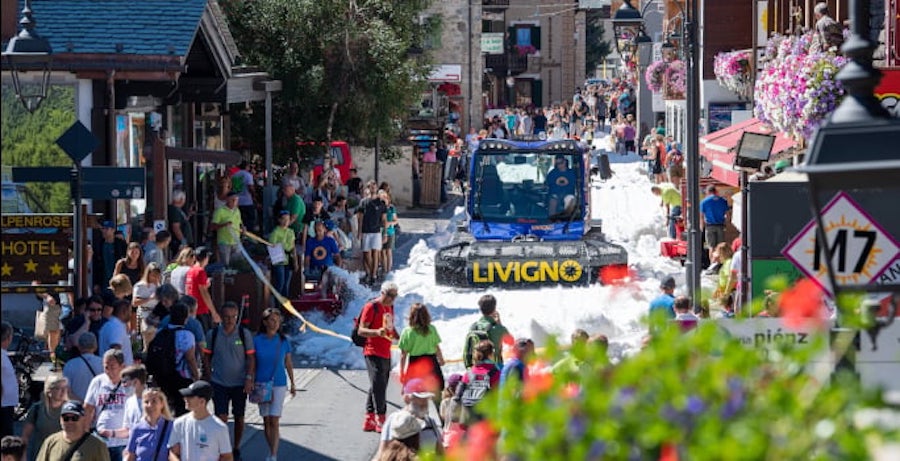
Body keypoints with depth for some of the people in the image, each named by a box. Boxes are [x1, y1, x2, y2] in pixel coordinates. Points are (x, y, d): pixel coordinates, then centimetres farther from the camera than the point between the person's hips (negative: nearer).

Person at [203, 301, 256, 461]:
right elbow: (206, 357, 7)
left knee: (239, 418, 9)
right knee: (221, 417, -10)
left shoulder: (244, 334, -3)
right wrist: (208, 378, 2)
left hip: (239, 383, 1)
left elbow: (251, 358, 1)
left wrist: (249, 379, -8)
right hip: (219, 383, -1)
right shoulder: (212, 334, -1)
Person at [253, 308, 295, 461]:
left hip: (278, 384, -1)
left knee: (274, 420, -8)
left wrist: (292, 384, 12)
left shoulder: (283, 341, -1)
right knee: (266, 420, 8)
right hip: (261, 384, 1)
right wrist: (251, 382, -1)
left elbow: (288, 364, 7)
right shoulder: (257, 341, -2)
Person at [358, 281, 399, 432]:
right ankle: (380, 420, -14)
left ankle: (369, 420, 16)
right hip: (373, 353, -9)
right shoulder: (371, 307, -11)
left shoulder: (389, 307, 16)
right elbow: (361, 330, -15)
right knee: (378, 385, -14)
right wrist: (377, 332, -32)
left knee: (378, 386, 11)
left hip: (386, 353, 9)